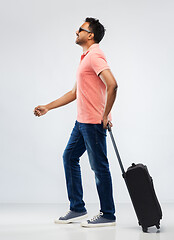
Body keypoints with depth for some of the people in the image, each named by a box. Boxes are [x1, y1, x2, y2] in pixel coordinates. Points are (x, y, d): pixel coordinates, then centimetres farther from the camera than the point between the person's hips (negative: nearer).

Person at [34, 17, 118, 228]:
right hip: (81, 121, 10)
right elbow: (75, 92, 24)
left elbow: (112, 85, -27)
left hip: (94, 123, -10)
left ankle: (108, 215, 8)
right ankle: (77, 209, 21)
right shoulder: (85, 58, 19)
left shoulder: (95, 55, -13)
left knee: (99, 167, -3)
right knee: (69, 157, 14)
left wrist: (105, 115, -21)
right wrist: (47, 107, 23)